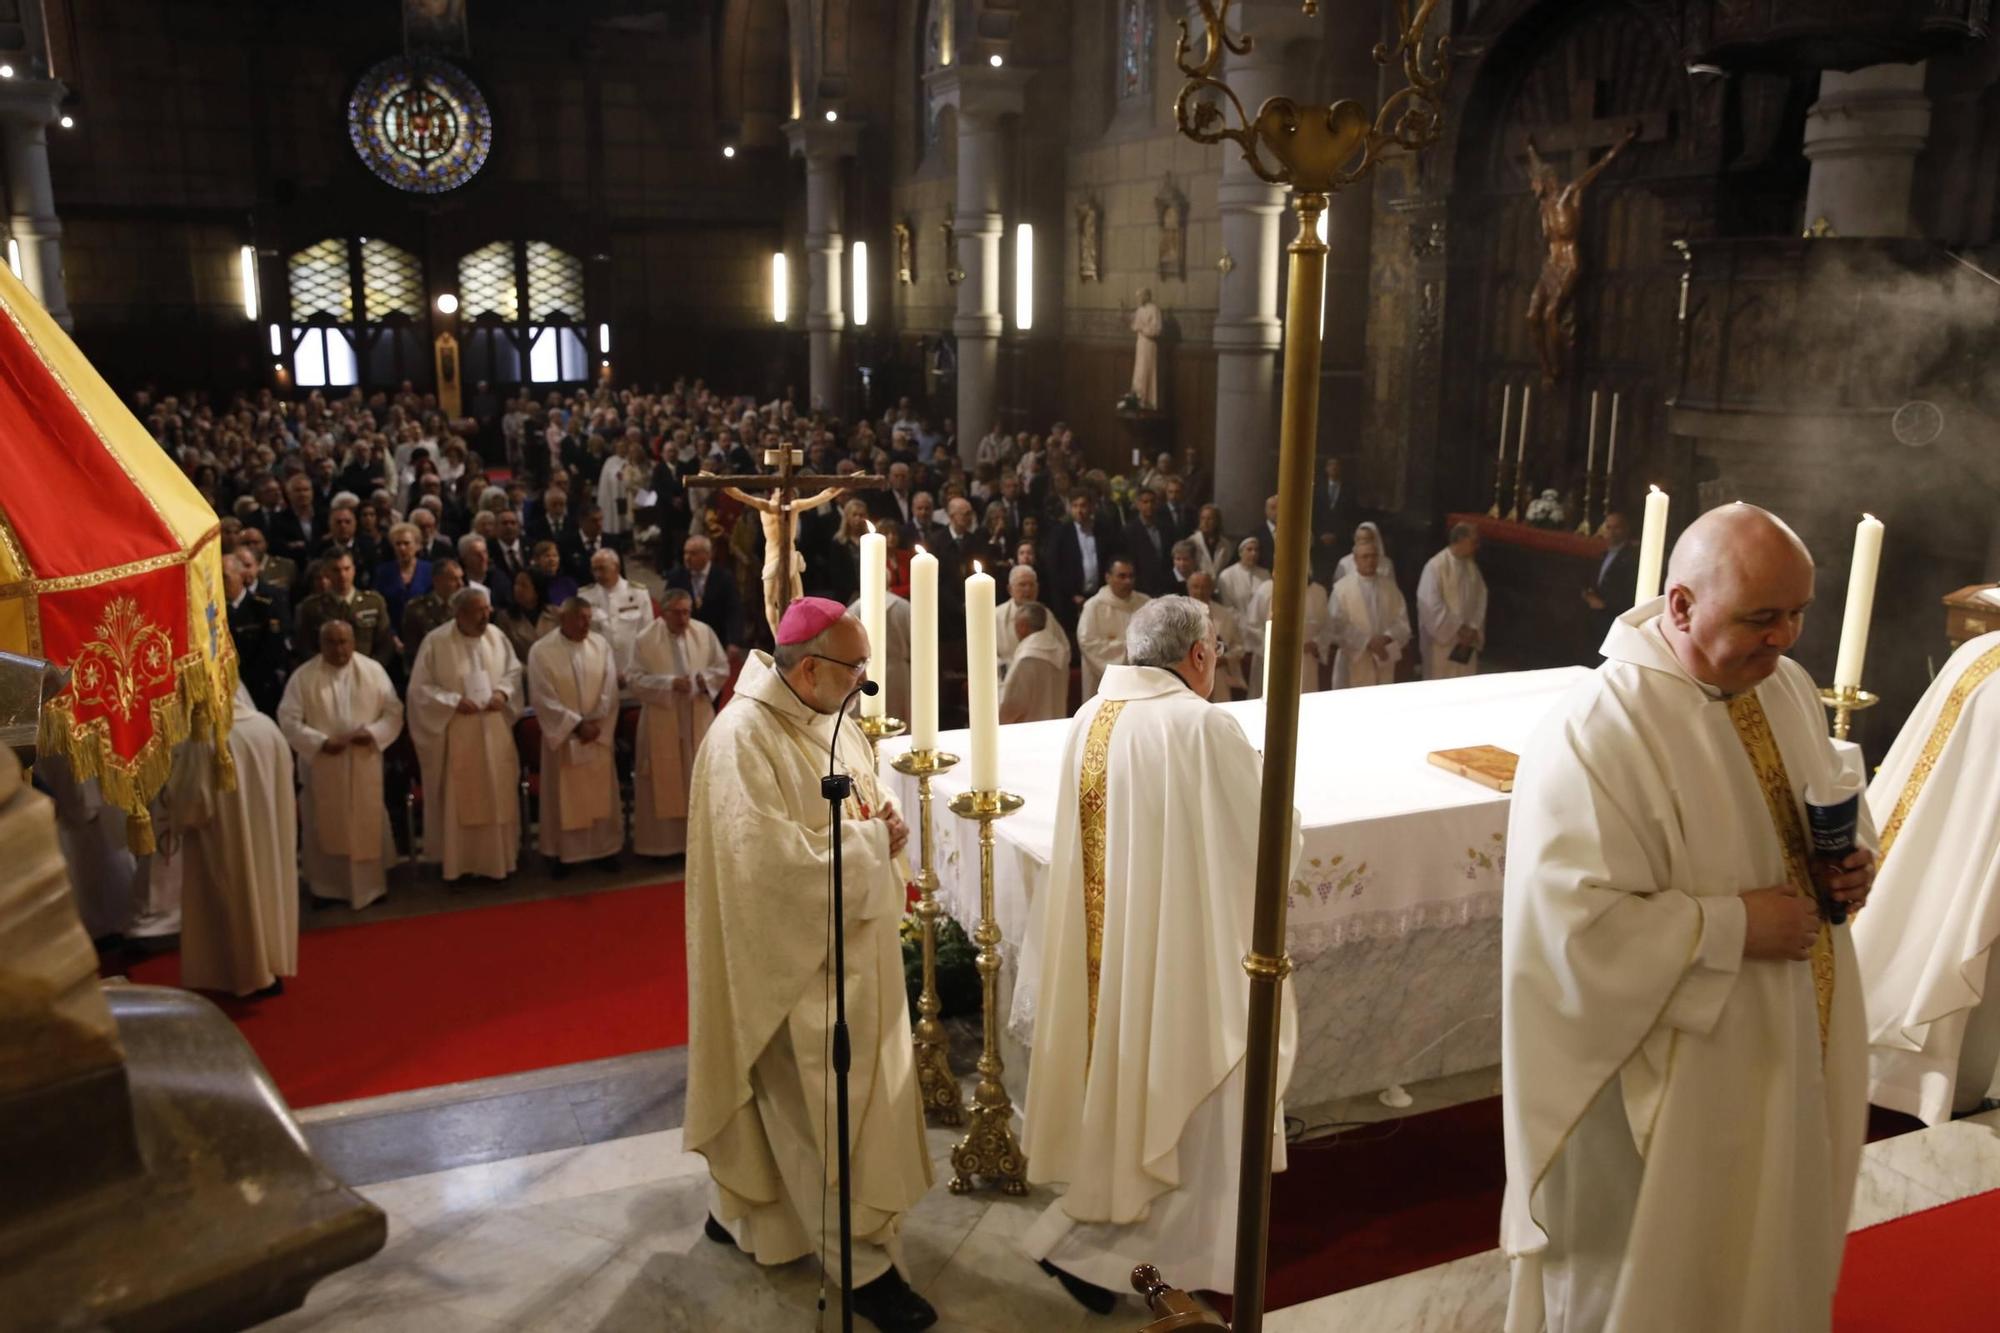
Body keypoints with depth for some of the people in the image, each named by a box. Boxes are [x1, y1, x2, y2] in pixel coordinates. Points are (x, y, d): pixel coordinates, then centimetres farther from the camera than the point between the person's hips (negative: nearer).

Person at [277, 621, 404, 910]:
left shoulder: (373, 670, -1)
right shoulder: (303, 676, -6)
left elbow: (393, 712, 1)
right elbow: (288, 721, -9)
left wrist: (372, 732, -17)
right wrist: (320, 742, -20)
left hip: (364, 767, 1)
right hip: (321, 767, -1)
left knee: (368, 826, 10)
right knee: (325, 829, 10)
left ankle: (370, 885, 24)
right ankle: (326, 887, 22)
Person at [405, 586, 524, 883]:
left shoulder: (496, 635, -2)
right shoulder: (436, 641, -13)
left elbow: (514, 670, 10)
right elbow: (419, 688, -9)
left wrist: (503, 692, -9)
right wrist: (454, 702, -19)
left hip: (494, 730, 4)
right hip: (455, 733, -4)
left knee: (498, 795, 11)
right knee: (458, 799, 6)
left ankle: (497, 858, 24)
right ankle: (457, 861, 18)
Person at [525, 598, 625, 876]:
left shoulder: (600, 644, 0)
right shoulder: (541, 651, -10)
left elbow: (610, 689, -1)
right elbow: (543, 698, -13)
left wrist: (595, 723, -12)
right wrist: (577, 724, -17)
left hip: (598, 735, 3)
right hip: (562, 736, -3)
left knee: (601, 795, 10)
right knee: (565, 797, 5)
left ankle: (605, 848, 20)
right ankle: (562, 853, 15)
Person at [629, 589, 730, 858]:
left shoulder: (705, 633, -4)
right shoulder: (646, 639, -10)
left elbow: (722, 667, 4)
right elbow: (635, 680, -11)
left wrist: (706, 678, -17)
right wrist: (669, 683, -23)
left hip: (699, 719, 2)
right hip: (662, 722, -2)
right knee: (664, 782, 6)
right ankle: (664, 842, 16)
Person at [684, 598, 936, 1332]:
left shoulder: (830, 717, 4)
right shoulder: (743, 738, -23)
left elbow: (859, 802, 17)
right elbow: (772, 859, -29)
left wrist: (882, 820, -5)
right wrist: (869, 840, -21)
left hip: (850, 946, 9)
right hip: (795, 955, -9)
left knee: (794, 1100, 20)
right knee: (822, 1105, 3)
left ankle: (745, 1209, 39)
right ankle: (862, 1260, 16)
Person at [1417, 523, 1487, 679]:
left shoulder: (1472, 566, 6)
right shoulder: (1436, 566, -15)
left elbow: (1480, 599, 8)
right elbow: (1431, 605, -19)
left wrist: (1473, 629, -6)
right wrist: (1458, 627, -16)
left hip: (1466, 640, 6)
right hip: (1441, 640, -6)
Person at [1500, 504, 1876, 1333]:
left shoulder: (1787, 685, 0)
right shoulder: (1595, 734, -27)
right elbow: (1578, 927, -29)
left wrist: (1851, 858, -5)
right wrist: (1737, 925, -25)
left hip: (1795, 1048, 8)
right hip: (1666, 1085, -8)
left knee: (1769, 1261, 27)